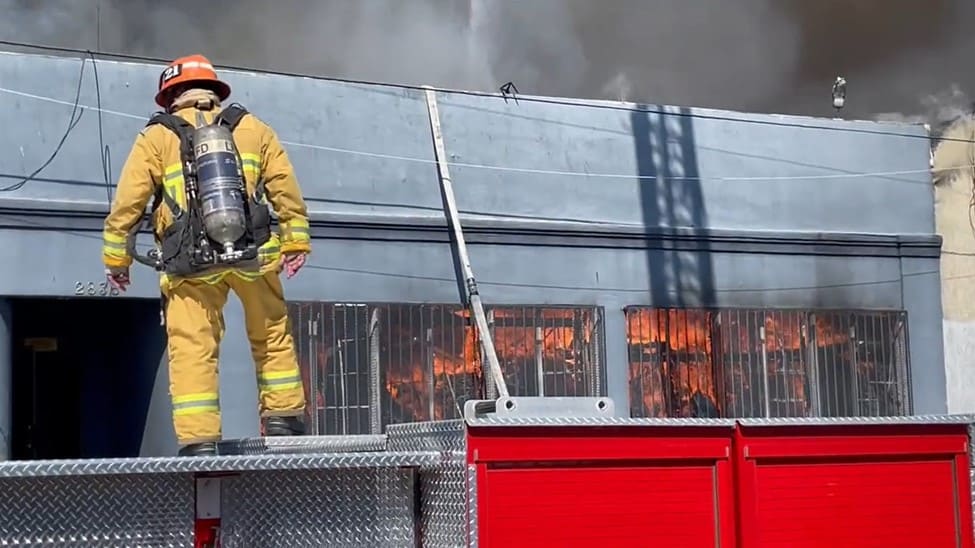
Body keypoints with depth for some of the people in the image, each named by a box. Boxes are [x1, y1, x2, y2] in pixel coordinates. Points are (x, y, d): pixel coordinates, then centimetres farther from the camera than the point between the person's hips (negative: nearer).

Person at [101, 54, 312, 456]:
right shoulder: (253, 128, 16)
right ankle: (284, 420, 16)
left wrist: (116, 258, 12)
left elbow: (127, 203, 5)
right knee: (272, 336, 17)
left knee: (192, 348, -1)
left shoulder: (156, 137, 9)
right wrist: (296, 241, 14)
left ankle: (199, 440, -8)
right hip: (254, 253, 2)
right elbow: (286, 188, 10)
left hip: (191, 262, -2)